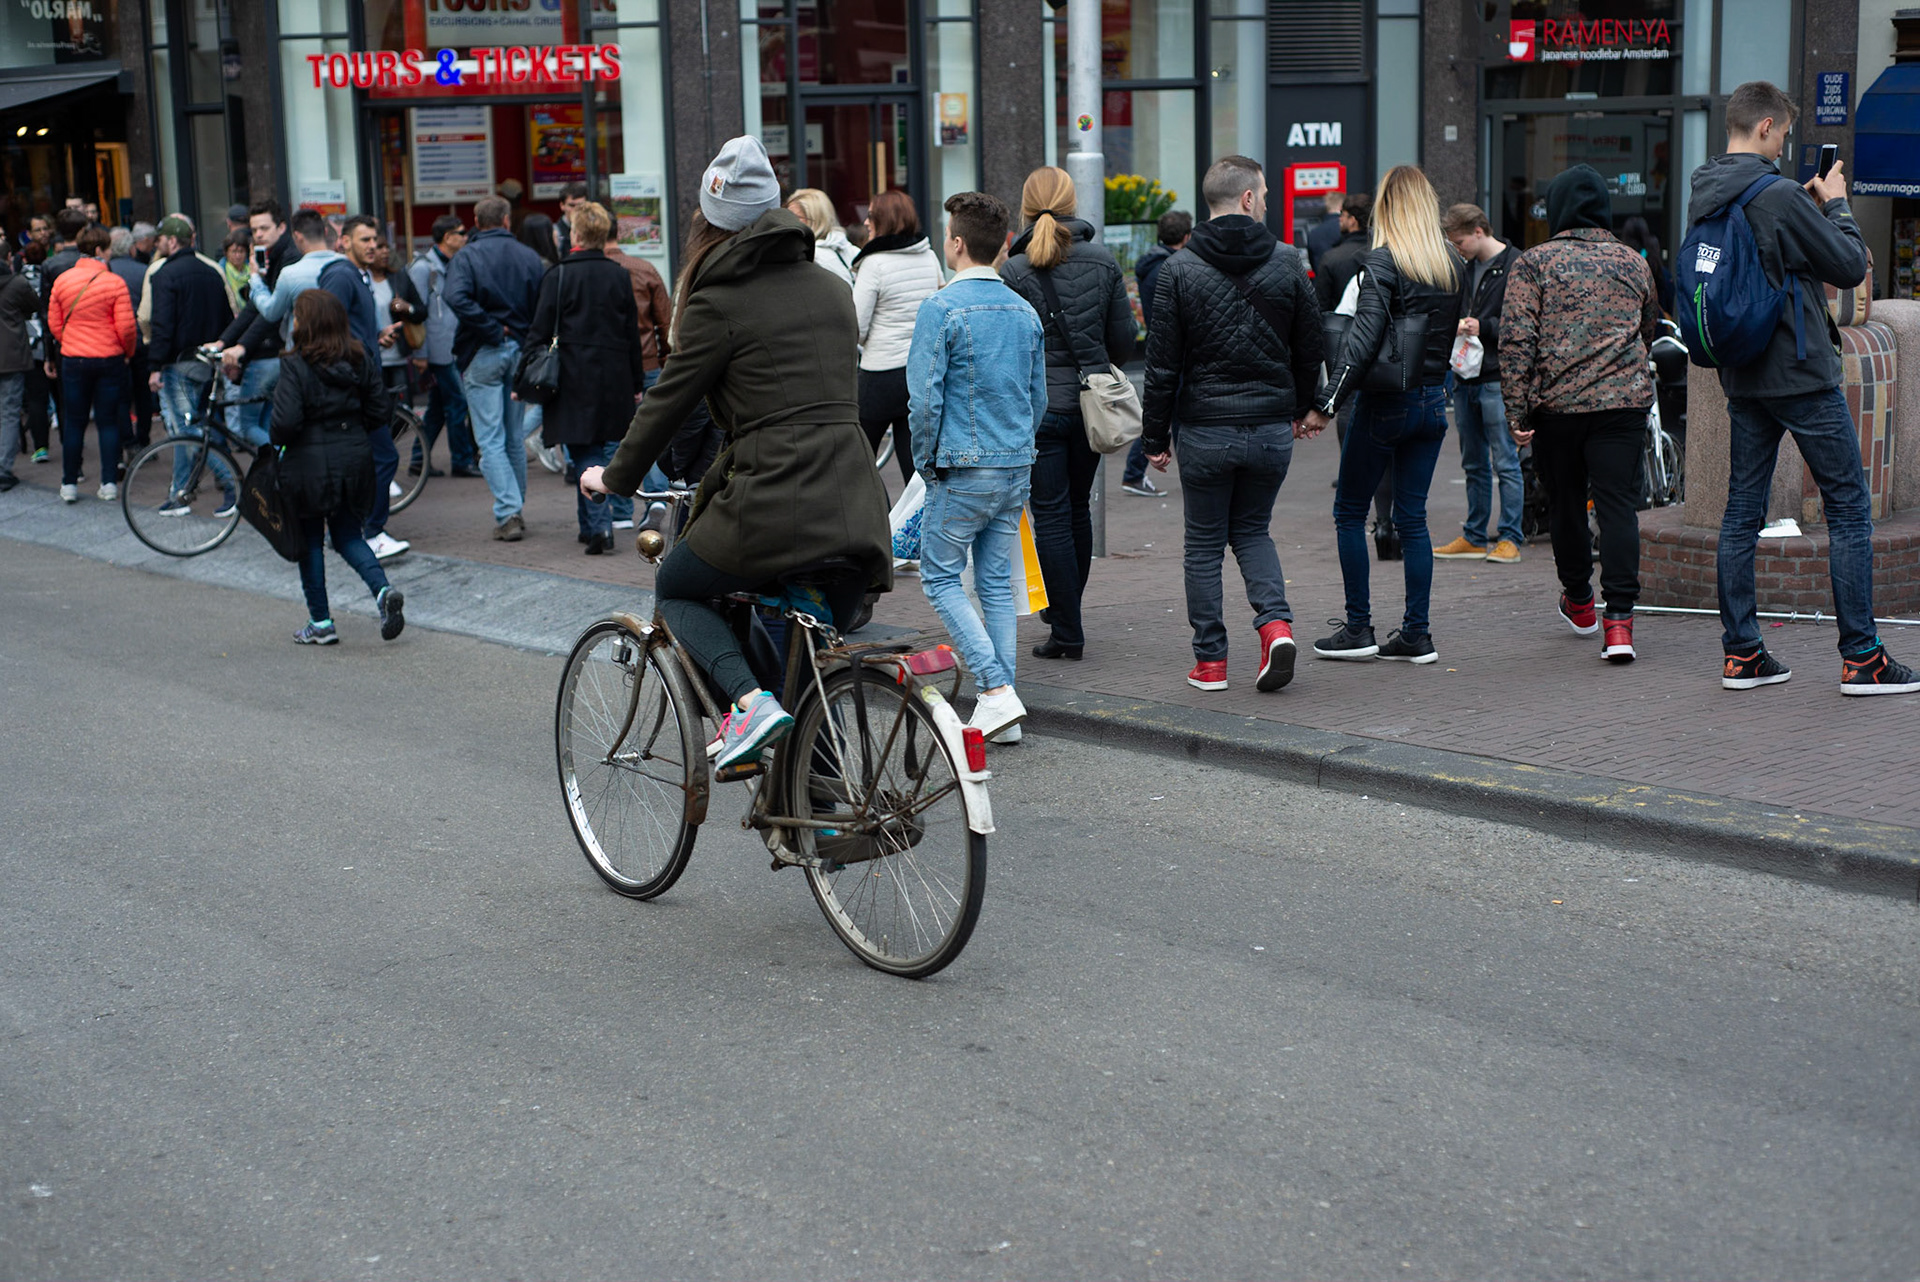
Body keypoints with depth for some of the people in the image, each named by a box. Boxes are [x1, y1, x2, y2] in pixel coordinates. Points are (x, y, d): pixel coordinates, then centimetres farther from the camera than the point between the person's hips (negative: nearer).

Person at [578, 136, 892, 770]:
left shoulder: (720, 301, -2)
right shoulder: (832, 289, 17)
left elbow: (668, 399, 3)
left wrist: (615, 477, 19)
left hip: (777, 504, -6)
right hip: (857, 510, 6)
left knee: (676, 588, 19)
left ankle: (750, 701, -4)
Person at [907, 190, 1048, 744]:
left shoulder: (941, 309, -12)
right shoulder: (1025, 312, 9)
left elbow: (924, 397, -14)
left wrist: (927, 460, -1)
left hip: (963, 469, -6)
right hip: (1017, 469, 6)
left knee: (941, 577, 5)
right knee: (997, 583, 11)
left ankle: (996, 691, -8)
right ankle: (1005, 714, 10)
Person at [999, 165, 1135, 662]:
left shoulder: (1014, 272, -10)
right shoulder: (1103, 262, 1)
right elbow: (1124, 342, 4)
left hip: (1039, 406, -4)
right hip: (1090, 402, 4)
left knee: (1052, 517, 1)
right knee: (1077, 508, 19)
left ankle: (1066, 631, 2)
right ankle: (1066, 611, 34)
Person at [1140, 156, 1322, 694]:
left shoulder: (1179, 269, -6)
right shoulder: (1287, 266, 0)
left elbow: (1162, 362, -7)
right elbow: (1311, 351, 6)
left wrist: (1155, 436, 1)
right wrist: (1297, 409, 22)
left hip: (1205, 431, -2)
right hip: (1272, 428, 2)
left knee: (1204, 544, 10)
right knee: (1252, 529, 20)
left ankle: (1210, 660, 11)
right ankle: (1275, 622, -3)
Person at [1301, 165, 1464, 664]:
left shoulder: (1384, 261, -14)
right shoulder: (1454, 265, 6)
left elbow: (1364, 338, -21)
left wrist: (1326, 402, -21)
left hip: (1386, 403, -6)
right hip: (1434, 400, 6)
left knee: (1350, 512, 8)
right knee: (1412, 517, 10)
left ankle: (1358, 628, 9)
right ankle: (1416, 635, 10)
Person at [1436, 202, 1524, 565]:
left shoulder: (1515, 267, -9)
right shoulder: (1467, 269, 15)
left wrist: (1482, 327, -19)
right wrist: (1454, 327, 5)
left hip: (1496, 380, -8)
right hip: (1466, 379, 8)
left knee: (1505, 463, -3)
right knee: (1473, 464, 13)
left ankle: (1509, 538, 2)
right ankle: (1474, 537, 19)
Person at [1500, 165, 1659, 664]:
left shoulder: (1533, 263, 0)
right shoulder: (1633, 263, 12)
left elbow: (1516, 339, -8)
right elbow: (1650, 330, 25)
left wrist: (1518, 410, -7)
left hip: (1557, 403, -1)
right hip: (1625, 400, 1)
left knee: (1565, 502, 15)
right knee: (1618, 505, -2)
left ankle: (1578, 600, 32)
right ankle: (1619, 618, -13)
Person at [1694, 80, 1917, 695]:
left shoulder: (1702, 198, 6)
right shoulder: (1778, 197, -18)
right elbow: (1850, 266, -11)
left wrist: (1813, 206, 12)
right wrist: (1837, 204, 3)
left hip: (1743, 381, 8)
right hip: (1802, 376, -7)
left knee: (1742, 513, 9)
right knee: (1849, 510, 1)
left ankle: (1741, 654, 10)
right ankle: (1861, 657, 2)